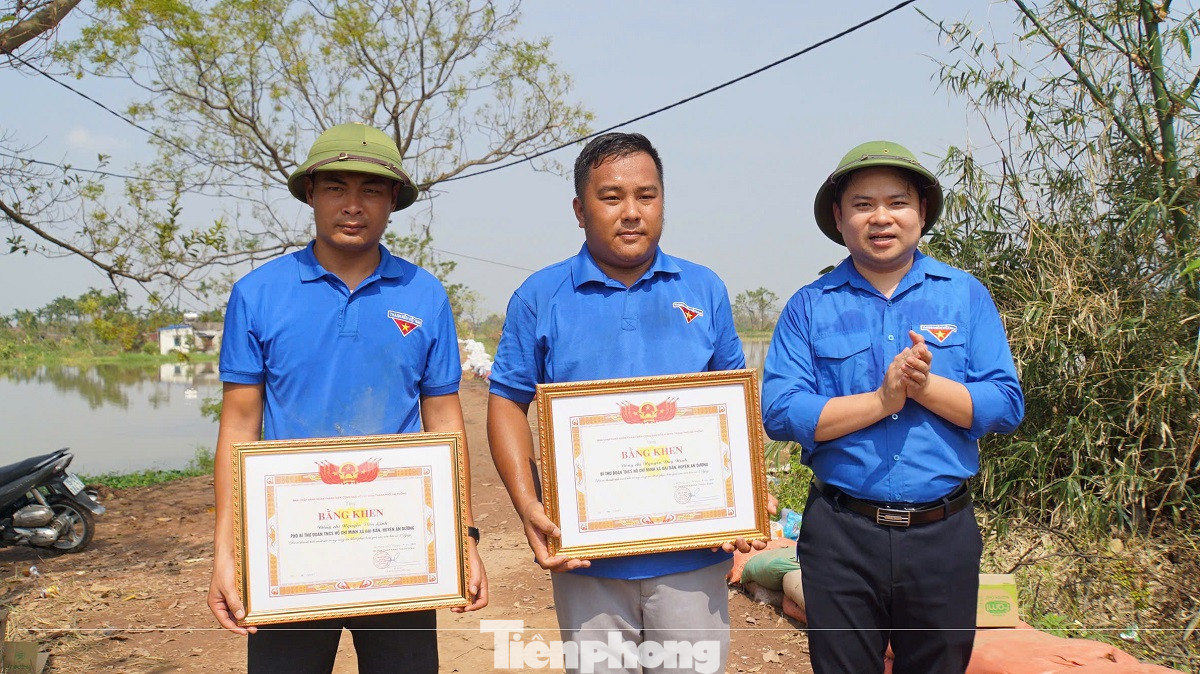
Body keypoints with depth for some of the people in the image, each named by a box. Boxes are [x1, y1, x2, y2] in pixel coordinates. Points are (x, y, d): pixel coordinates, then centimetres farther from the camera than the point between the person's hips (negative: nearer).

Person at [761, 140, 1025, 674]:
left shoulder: (966, 295, 5)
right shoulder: (810, 306, 1)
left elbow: (1007, 405, -2)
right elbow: (780, 413, -10)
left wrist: (926, 385, -18)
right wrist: (881, 400, -17)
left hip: (944, 533, 2)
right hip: (841, 534, -1)